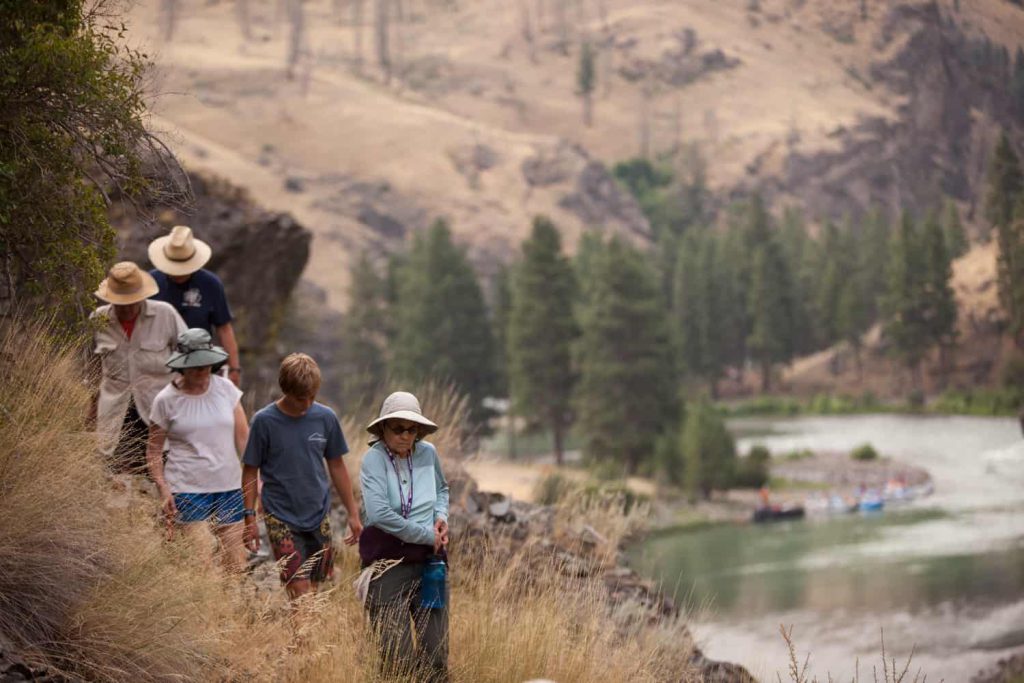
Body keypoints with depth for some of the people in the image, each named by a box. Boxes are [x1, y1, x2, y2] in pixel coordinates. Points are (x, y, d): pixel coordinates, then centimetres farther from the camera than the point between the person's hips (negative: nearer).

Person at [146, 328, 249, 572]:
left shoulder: (225, 389, 4)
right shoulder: (166, 400, -3)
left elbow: (243, 437, 7)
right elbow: (153, 451, 3)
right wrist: (163, 489, -9)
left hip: (229, 487, 3)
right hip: (188, 490, -3)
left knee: (236, 565, 2)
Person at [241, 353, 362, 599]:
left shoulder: (326, 418, 0)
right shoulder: (264, 421, -8)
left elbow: (336, 466, 10)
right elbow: (250, 471, -1)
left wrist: (353, 514, 12)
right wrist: (250, 517, -4)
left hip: (319, 516, 3)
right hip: (282, 518, -3)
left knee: (314, 589, 8)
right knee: (299, 591, -12)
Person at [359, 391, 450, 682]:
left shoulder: (427, 453, 3)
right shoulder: (374, 459, -12)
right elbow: (379, 513, -24)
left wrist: (442, 516, 3)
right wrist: (427, 535, -15)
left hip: (429, 561, 4)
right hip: (388, 564, -4)